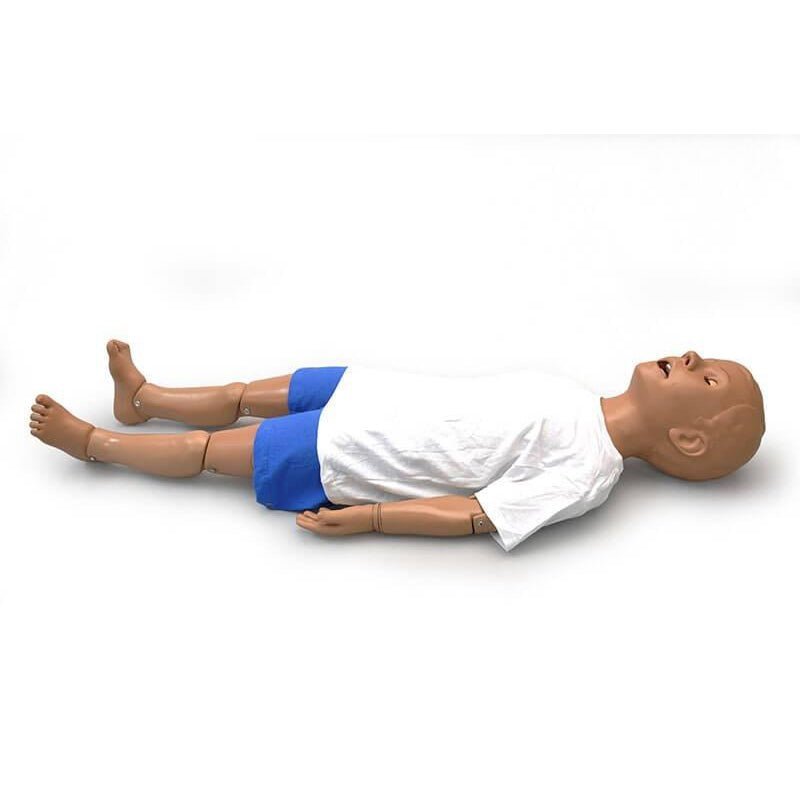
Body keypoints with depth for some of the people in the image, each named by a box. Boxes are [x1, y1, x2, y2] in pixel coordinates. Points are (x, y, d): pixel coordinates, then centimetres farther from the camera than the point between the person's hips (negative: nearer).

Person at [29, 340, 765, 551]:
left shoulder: (584, 474, -21)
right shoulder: (575, 396, 1)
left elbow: (473, 515, -22)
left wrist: (364, 518, -23)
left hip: (341, 456, -6)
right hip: (366, 394, 6)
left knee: (210, 449, 7)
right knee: (247, 395, 16)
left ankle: (91, 440, 29)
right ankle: (144, 396, 42)